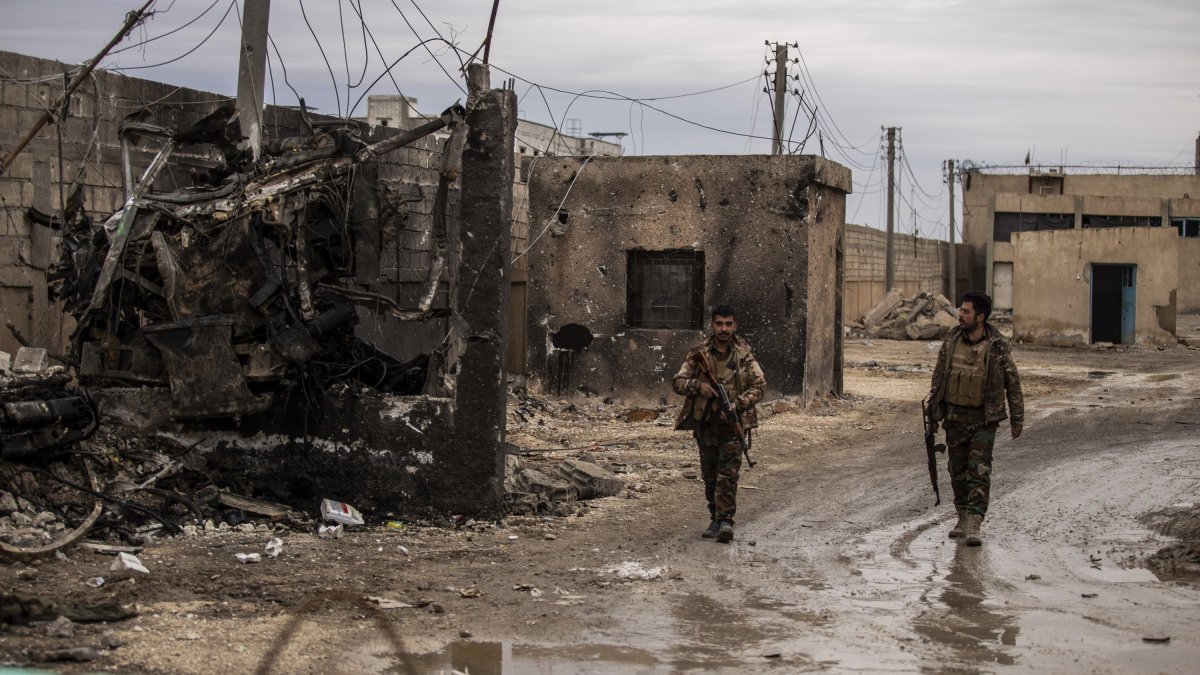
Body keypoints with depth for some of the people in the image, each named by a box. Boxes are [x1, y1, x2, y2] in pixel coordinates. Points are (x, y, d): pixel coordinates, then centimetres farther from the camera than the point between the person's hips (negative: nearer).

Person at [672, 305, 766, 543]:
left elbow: (758, 385, -2)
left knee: (728, 473, -10)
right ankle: (715, 517, 22)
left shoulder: (744, 354, 1)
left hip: (733, 423, -2)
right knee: (709, 474, 10)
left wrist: (737, 404, -16)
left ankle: (725, 519, -11)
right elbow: (677, 382, 3)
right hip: (704, 423, 2)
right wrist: (697, 385, -17)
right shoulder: (699, 354, 2)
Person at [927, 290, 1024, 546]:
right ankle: (963, 519, 24)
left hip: (984, 419, -4)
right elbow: (938, 377, 12)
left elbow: (1013, 384, 0)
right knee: (958, 470, 11)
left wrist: (1017, 419, 1)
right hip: (955, 417, 4)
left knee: (979, 471, -9)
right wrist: (932, 412, 12)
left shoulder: (998, 347, -8)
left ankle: (974, 525, -12)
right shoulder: (951, 341, 2)